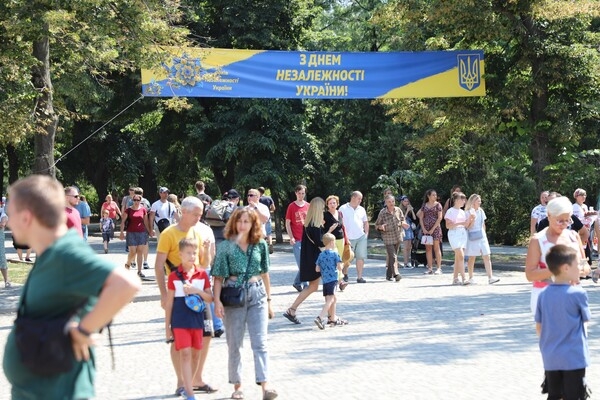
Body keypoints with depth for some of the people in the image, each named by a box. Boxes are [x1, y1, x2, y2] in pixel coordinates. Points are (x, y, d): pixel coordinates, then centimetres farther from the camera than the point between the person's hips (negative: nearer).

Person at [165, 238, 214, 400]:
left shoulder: (202, 274, 3)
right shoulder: (174, 276, -4)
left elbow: (210, 299, 3)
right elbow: (169, 303, 1)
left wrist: (197, 291, -15)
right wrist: (167, 327, 1)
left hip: (197, 321, 3)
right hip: (179, 322, -3)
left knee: (196, 354, 10)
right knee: (185, 353, -10)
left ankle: (187, 385, 28)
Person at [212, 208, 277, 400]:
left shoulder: (260, 245, 5)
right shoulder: (226, 246, -1)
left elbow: (264, 273, 12)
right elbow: (218, 276, -3)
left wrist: (268, 300, 13)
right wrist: (217, 300, -13)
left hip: (257, 294, 1)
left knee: (260, 342, -7)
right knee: (234, 344, 6)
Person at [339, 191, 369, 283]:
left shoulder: (362, 209, 13)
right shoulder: (343, 209, -1)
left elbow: (365, 222, 21)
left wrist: (366, 233, 10)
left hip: (361, 237, 4)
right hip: (348, 237, -4)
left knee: (361, 257, -2)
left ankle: (359, 277, 3)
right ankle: (345, 275, 21)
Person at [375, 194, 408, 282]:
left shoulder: (398, 210, 4)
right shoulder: (382, 212, -8)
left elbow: (402, 219, 20)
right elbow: (376, 225, -1)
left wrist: (403, 223, -3)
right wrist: (381, 227, -23)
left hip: (398, 237, 4)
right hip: (388, 238, -4)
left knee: (391, 256, 13)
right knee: (392, 256, -15)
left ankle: (389, 275, 22)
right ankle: (396, 274, -21)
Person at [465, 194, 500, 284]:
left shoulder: (481, 211, 11)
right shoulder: (468, 212, -5)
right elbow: (468, 226, -9)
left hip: (482, 237, 5)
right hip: (472, 237, -5)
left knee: (487, 257, -5)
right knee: (472, 258, 1)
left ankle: (490, 277, -9)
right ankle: (470, 278, 11)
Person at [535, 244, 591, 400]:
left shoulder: (543, 295, 1)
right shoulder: (578, 293, -13)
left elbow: (538, 327, 6)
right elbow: (585, 321, 1)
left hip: (550, 358, 5)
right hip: (574, 358, -5)